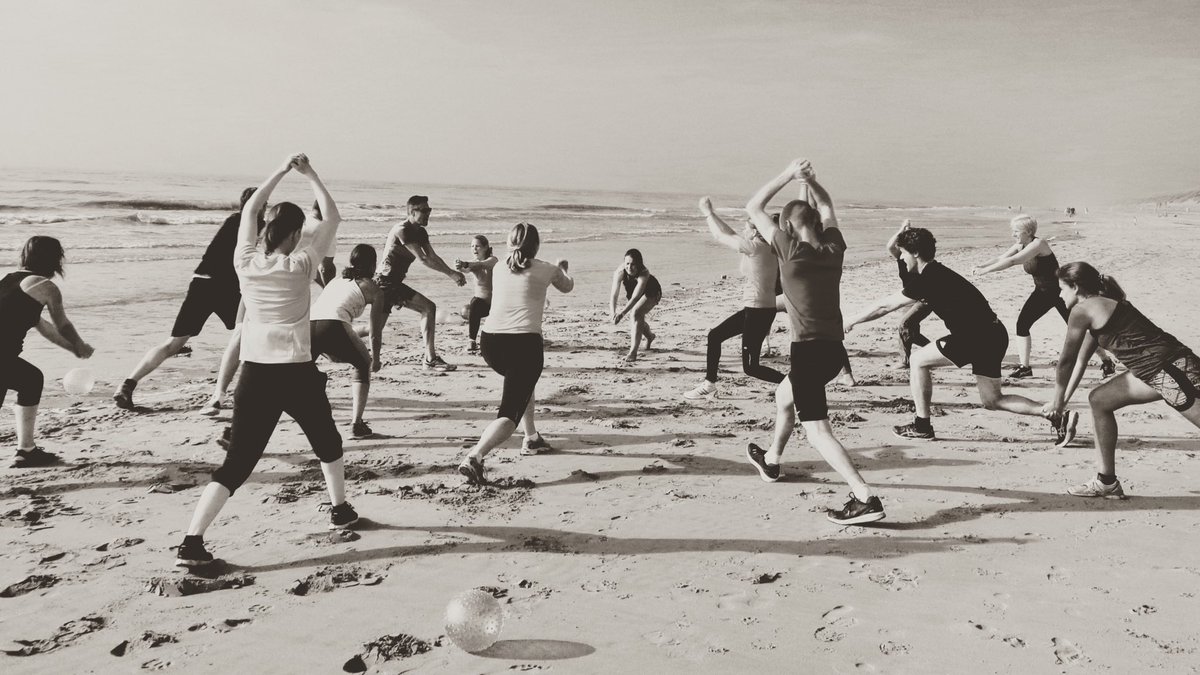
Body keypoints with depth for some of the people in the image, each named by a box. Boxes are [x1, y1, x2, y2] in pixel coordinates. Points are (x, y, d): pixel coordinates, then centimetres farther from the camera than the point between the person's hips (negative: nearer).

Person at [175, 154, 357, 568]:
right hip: (295, 373, -3)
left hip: (254, 373, 3)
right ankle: (340, 510, 39)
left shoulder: (245, 263, 2)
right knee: (327, 442, 24)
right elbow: (333, 218, 3)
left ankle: (192, 542, -7)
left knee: (237, 461, 4)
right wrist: (309, 174, 9)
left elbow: (249, 210, 18)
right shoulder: (299, 266, -7)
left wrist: (282, 171, 21)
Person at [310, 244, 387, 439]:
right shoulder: (373, 287, 19)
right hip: (333, 327, -4)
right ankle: (357, 424, 13)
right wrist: (375, 360, 38)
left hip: (307, 325, 4)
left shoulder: (335, 281, 35)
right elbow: (375, 332, 20)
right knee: (363, 365, 22)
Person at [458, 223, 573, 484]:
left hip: (490, 340, 5)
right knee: (510, 412, -6)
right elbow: (567, 287, 27)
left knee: (522, 383, 35)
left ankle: (531, 439, 39)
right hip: (524, 342, -5)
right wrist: (562, 268, 50)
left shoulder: (499, 269, 15)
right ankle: (474, 457, -29)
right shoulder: (545, 270, 6)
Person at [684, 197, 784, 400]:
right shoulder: (768, 248, 9)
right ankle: (709, 385, 29)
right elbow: (732, 236, 20)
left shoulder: (754, 247, -17)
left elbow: (722, 237, -7)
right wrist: (711, 215, 23)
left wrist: (708, 213, 7)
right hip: (754, 309, 10)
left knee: (750, 368, -5)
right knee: (715, 336, 20)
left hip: (758, 311, -10)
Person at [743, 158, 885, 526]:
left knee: (818, 431, -8)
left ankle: (866, 498, -20)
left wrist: (788, 175, 1)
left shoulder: (790, 249, -10)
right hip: (834, 348, 8)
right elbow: (826, 206, 24)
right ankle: (771, 461, 49)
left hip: (809, 351, -8)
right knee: (783, 396, 31)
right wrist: (809, 181, 13)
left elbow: (753, 208, -1)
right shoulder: (834, 248, 5)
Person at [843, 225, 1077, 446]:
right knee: (992, 400, 15)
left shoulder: (929, 279, -12)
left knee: (918, 361, 1)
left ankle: (922, 426, 6)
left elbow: (885, 306, -9)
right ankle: (1057, 415, 5)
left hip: (977, 336, -10)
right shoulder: (936, 272, 15)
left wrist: (851, 322, -1)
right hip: (993, 335, 10)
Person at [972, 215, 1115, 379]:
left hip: (1060, 291, -7)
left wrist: (985, 270, -37)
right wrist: (981, 266, -26)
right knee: (1022, 324, -5)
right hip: (1042, 292, 7)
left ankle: (1107, 361, 17)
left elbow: (1011, 261, -35)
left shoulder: (1038, 244, -27)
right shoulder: (1020, 247, -2)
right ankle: (1024, 367, 4)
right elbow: (1001, 259, -8)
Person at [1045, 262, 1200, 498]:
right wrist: (1063, 400, 26)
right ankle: (1107, 482, 21)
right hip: (1157, 372, 10)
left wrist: (1058, 401, 12)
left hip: (1172, 370, -10)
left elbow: (1066, 361, -2)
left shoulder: (1082, 310, -9)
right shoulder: (1102, 305, 19)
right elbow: (1081, 359, 24)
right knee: (1099, 400, 16)